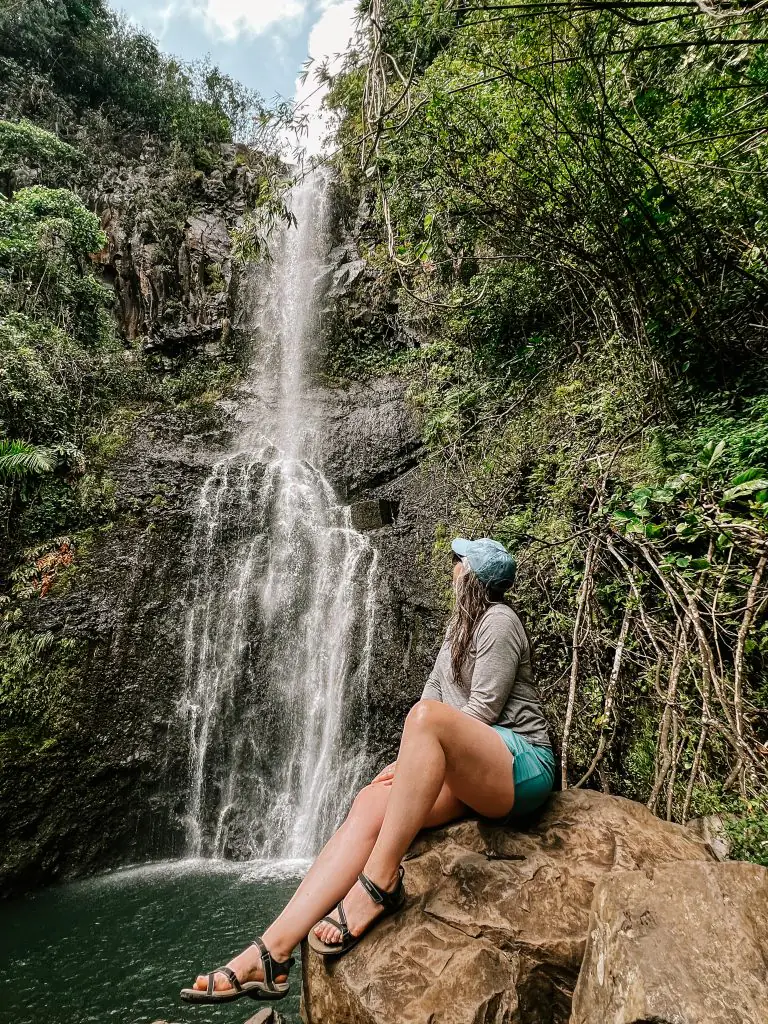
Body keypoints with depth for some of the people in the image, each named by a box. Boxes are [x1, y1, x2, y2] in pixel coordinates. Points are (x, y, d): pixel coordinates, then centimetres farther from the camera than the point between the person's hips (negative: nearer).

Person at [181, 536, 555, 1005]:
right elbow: (436, 688, 16)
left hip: (523, 763, -7)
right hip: (468, 774, 7)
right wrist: (412, 761, 1)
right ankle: (272, 953, -25)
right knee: (373, 802, -18)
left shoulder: (499, 620, -4)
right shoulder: (462, 624, 23)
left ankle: (379, 882, -28)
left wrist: (414, 759, -8)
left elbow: (483, 711, -12)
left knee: (426, 717, -34)